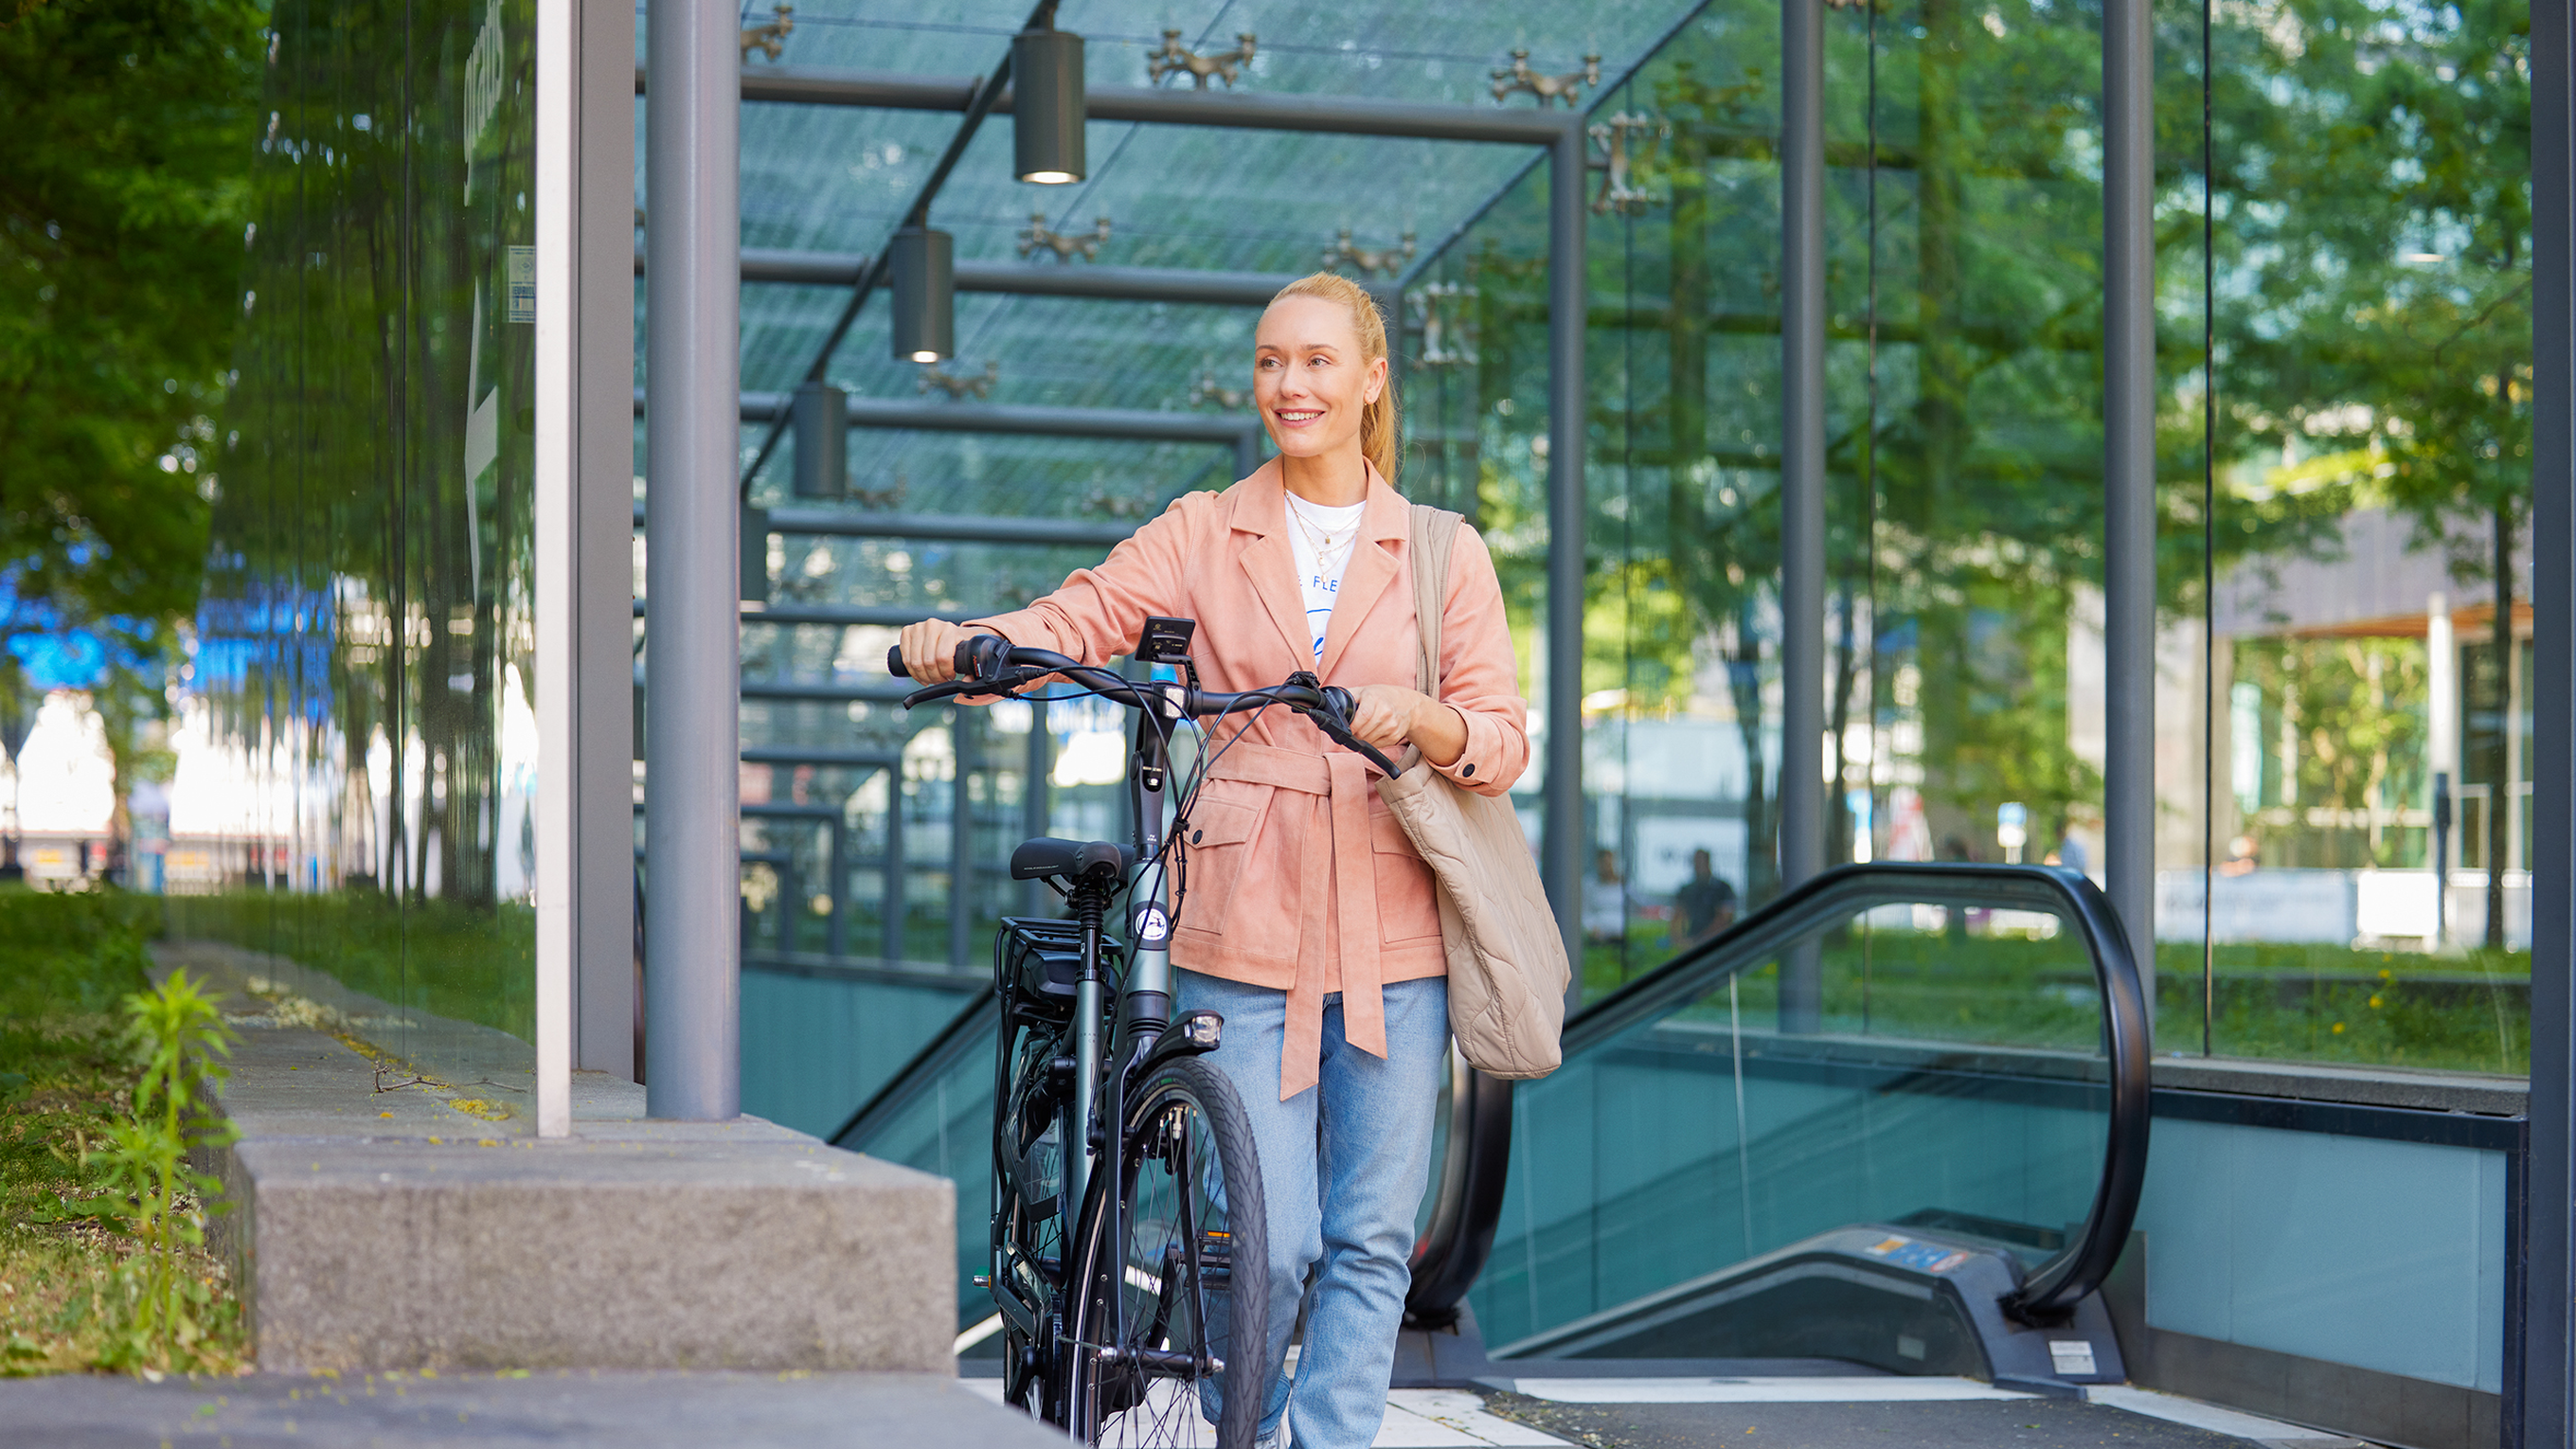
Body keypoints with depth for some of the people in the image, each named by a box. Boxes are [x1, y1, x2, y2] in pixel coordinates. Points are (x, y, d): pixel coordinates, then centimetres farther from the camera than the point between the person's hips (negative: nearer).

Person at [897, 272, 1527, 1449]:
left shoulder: (1445, 554, 8)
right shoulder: (1204, 535, 8)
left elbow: (1504, 740, 2)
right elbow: (1079, 618, -6)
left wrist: (1426, 721, -19)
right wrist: (962, 642, -25)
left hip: (1394, 938, 1)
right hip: (1246, 932, -1)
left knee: (1370, 1239, 2)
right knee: (1267, 1239, -4)